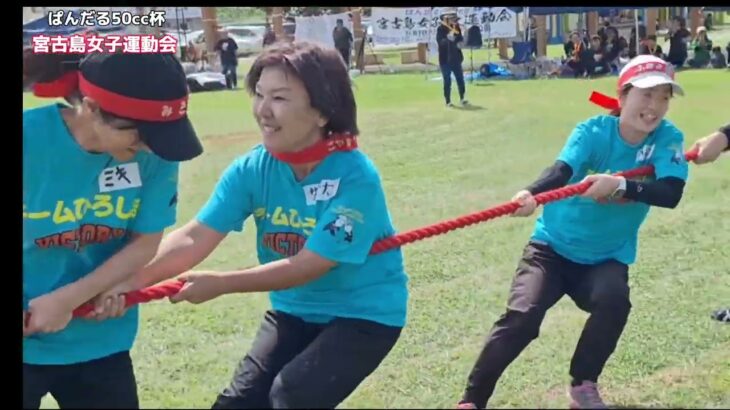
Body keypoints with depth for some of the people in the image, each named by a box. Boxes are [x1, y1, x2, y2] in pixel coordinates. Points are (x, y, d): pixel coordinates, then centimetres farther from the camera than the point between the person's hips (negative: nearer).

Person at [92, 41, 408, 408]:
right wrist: (129, 281, -32)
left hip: (364, 314, -5)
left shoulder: (354, 176, -25)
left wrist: (219, 285, -26)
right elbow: (194, 238, -18)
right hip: (295, 309, 6)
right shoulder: (253, 169, -10)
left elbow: (307, 266, -26)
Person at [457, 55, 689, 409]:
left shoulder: (667, 139, -10)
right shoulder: (593, 131, -16)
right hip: (554, 246, -1)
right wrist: (532, 194, -56)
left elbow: (671, 193, -26)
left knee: (613, 301, -28)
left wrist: (620, 185, -42)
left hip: (606, 257, 2)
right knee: (521, 316, -19)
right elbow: (562, 169, -34)